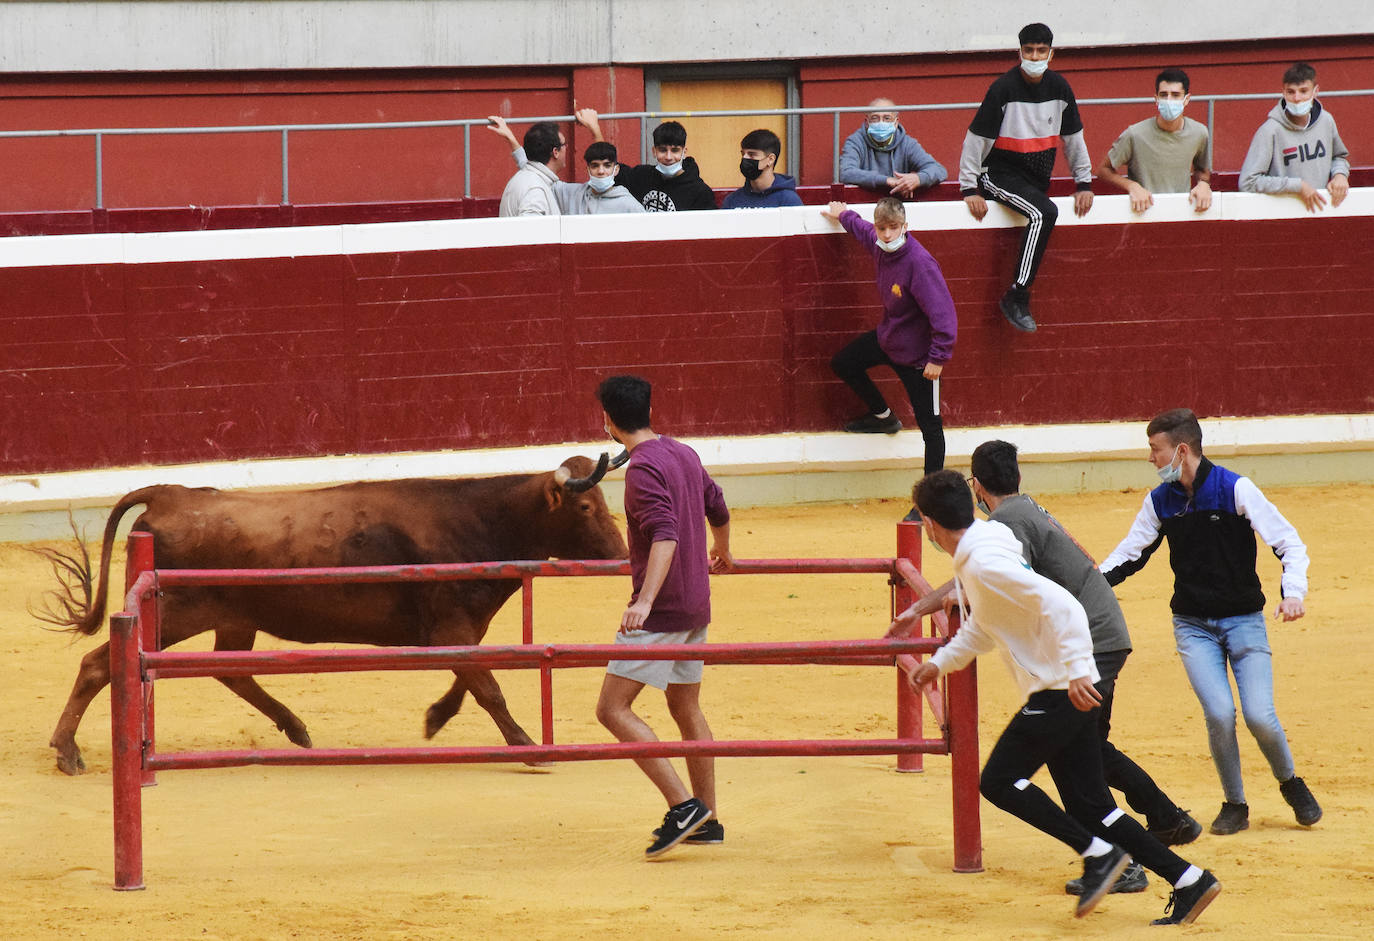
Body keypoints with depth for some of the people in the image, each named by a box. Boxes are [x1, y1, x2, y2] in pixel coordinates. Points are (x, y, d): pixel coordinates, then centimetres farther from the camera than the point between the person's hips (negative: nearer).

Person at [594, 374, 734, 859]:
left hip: (661, 609, -9)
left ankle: (683, 805, -15)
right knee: (685, 707, 18)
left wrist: (645, 600, -39)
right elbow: (718, 509, 27)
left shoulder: (643, 468, -16)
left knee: (613, 708, -8)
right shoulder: (684, 455, 10)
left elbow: (666, 535, -29)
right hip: (695, 607, 9)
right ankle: (706, 819, 22)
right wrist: (721, 555, 48)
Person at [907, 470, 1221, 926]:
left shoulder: (985, 564, -17)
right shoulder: (973, 562, 15)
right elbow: (981, 626, 33)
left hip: (1062, 690, -10)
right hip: (1067, 693, 10)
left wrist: (1076, 669, -29)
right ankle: (1187, 880, 3)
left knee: (998, 781, -7)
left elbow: (1060, 605, -26)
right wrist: (939, 663, 34)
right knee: (1089, 806, 7)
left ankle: (1098, 853, -9)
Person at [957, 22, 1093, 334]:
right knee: (1044, 214, -28)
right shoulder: (1004, 88, -13)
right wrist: (969, 189, -10)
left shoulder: (1058, 87, 3)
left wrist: (1084, 183, 13)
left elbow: (1073, 138, 15)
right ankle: (1016, 296, -27)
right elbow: (976, 139, -8)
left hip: (1038, 178, 7)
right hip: (1001, 175, -7)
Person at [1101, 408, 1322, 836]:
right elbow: (1129, 555, 12)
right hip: (1193, 626, 3)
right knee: (1219, 714, -15)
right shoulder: (1159, 501, 3)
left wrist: (1293, 593, -26)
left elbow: (1290, 544, -10)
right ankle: (1234, 804, 5)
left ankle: (1290, 783, 17)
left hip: (1244, 620, -3)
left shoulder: (1235, 489, -11)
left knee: (1260, 716, -13)